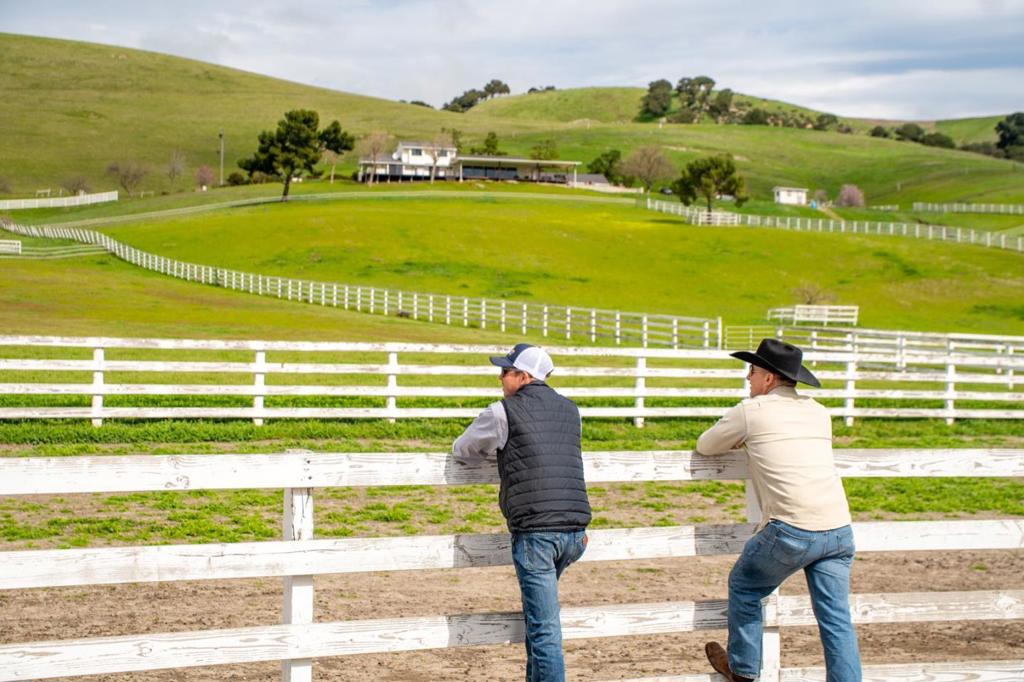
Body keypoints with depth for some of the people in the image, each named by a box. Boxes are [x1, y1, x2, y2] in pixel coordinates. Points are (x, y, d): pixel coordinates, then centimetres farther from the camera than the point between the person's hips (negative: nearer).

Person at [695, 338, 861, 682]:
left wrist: (740, 440, 36)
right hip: (839, 529, 5)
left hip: (792, 530, -5)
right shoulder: (819, 413, 18)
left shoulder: (751, 411, 2)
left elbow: (705, 446, 17)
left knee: (744, 587, 19)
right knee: (837, 621, 7)